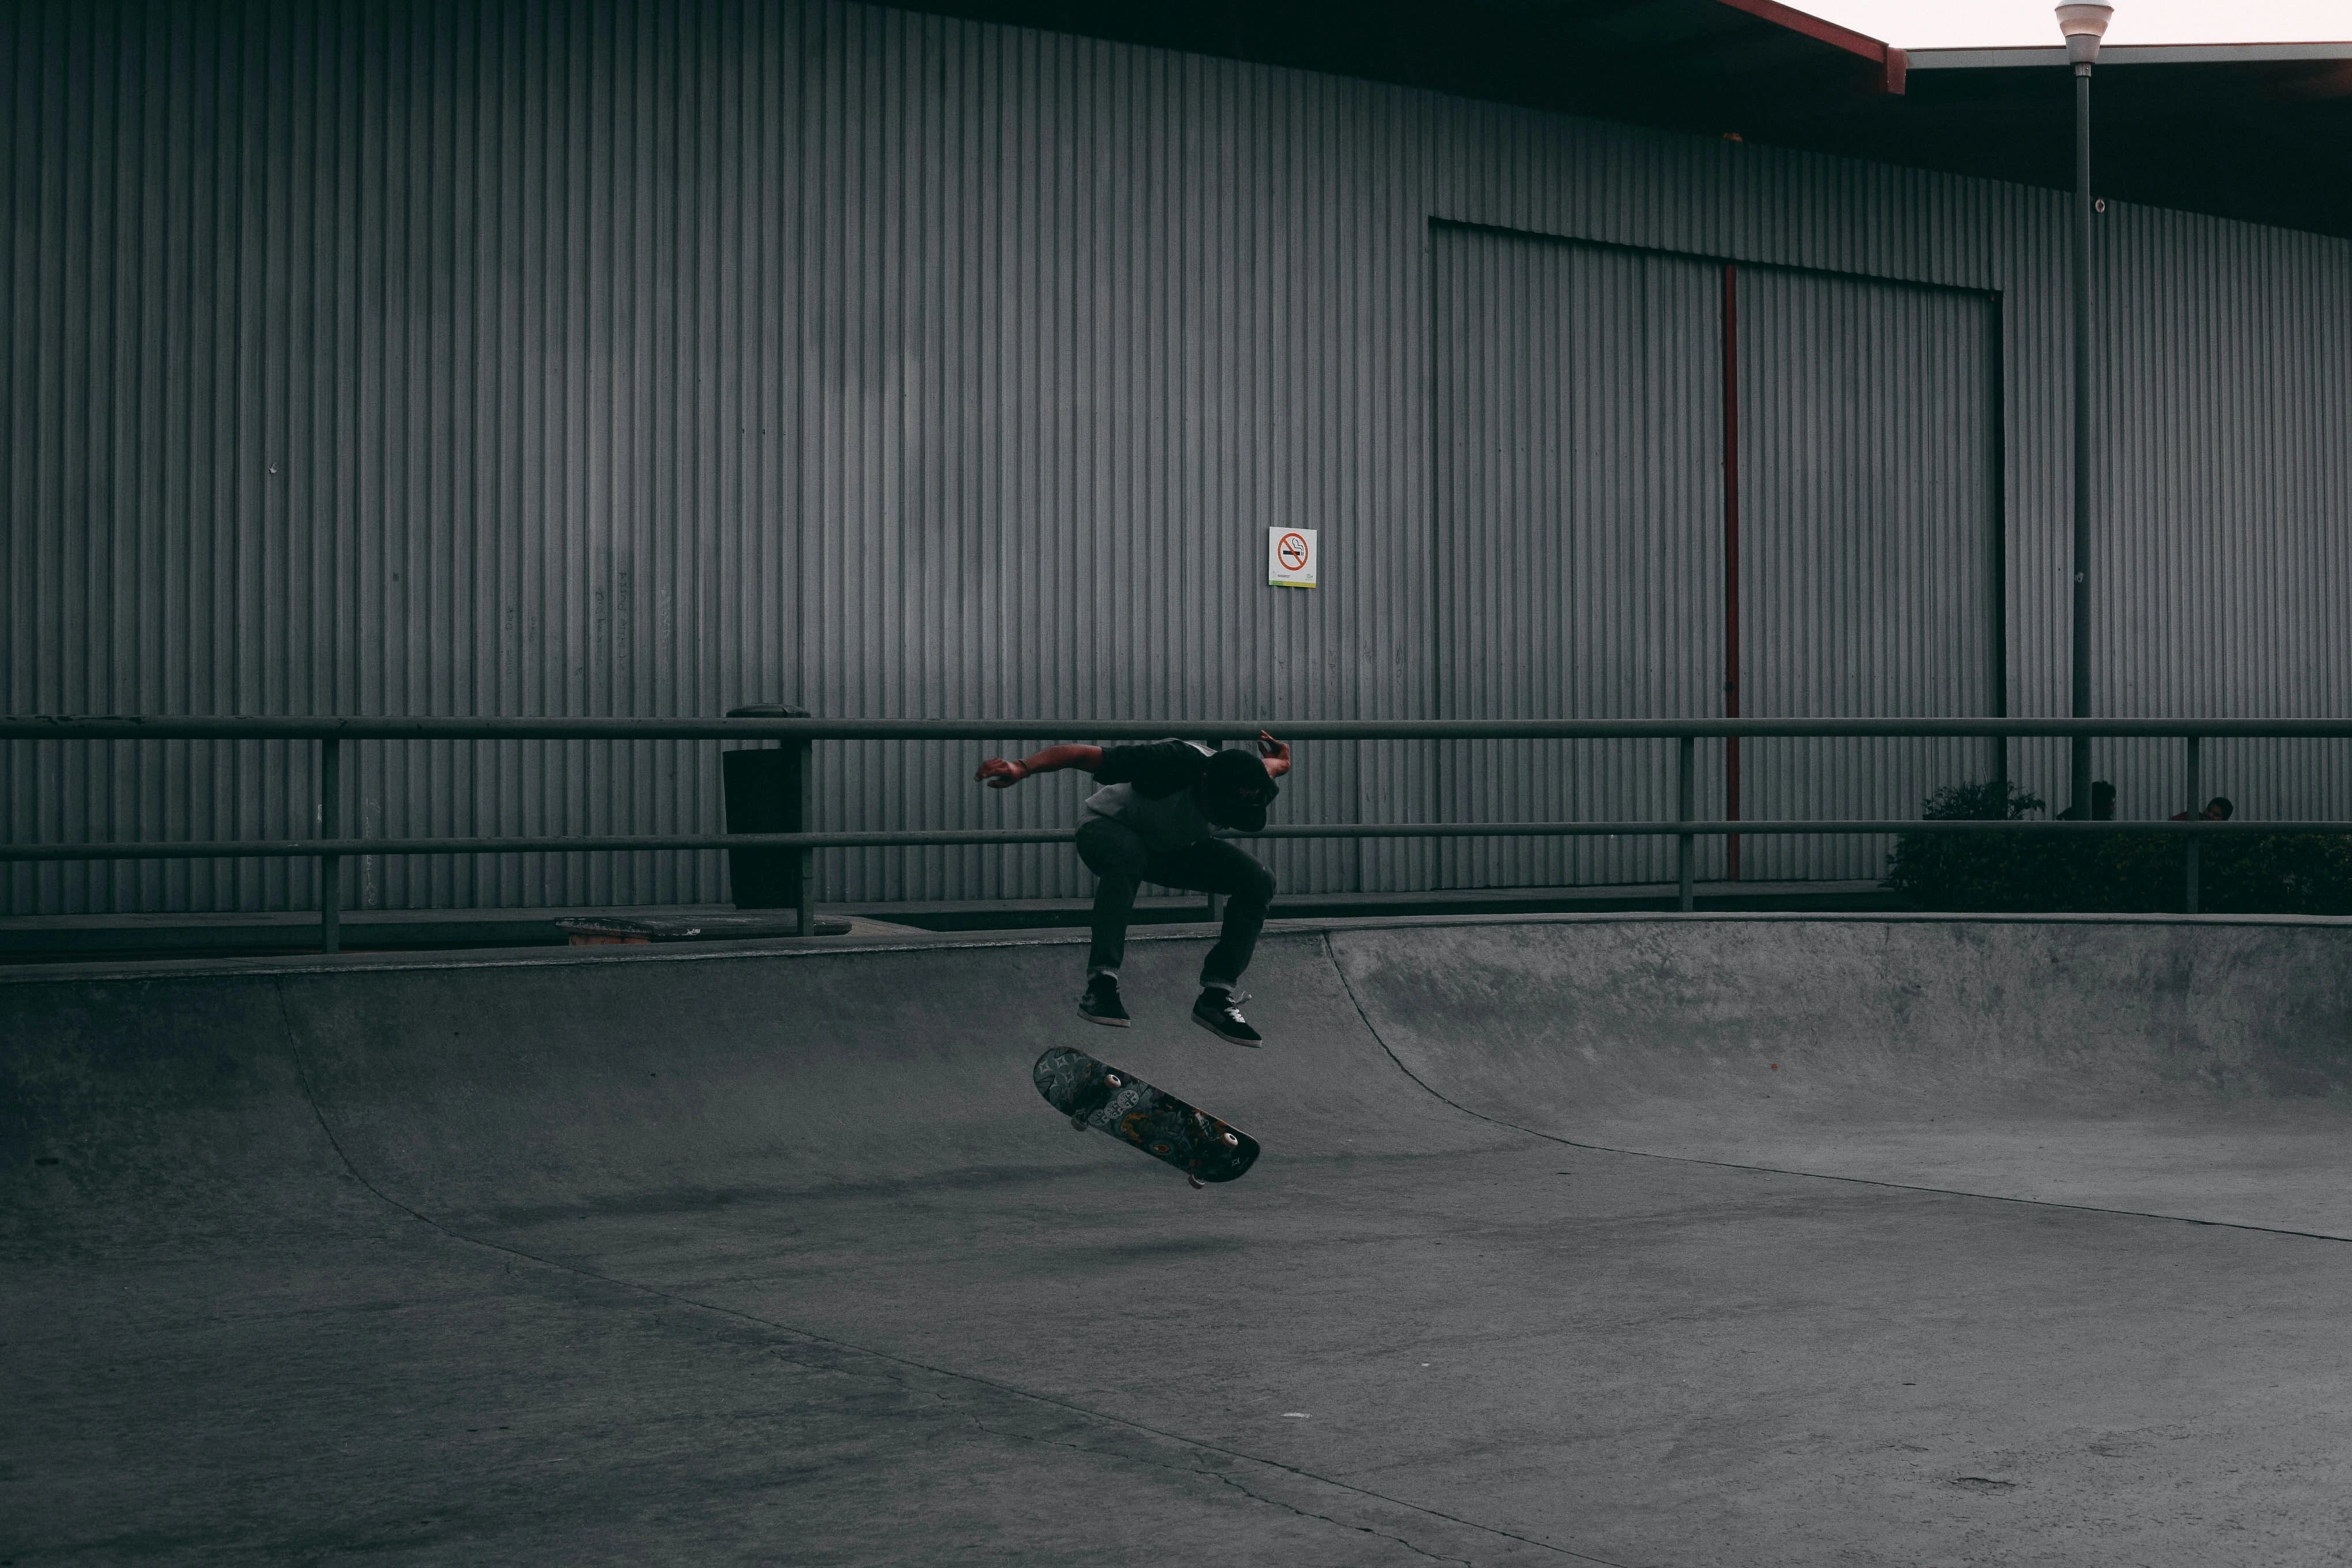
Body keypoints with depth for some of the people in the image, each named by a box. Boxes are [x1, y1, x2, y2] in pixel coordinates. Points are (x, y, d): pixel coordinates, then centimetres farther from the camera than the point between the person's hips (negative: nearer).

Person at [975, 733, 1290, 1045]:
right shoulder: (1174, 764, -41)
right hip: (1108, 828, -5)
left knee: (1259, 882, -16)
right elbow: (1082, 754, -40)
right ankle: (1101, 987, -43)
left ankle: (1216, 997, -11)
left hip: (1179, 849, 5)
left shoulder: (1253, 790, -26)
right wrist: (1021, 768, -51)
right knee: (1126, 856, -42)